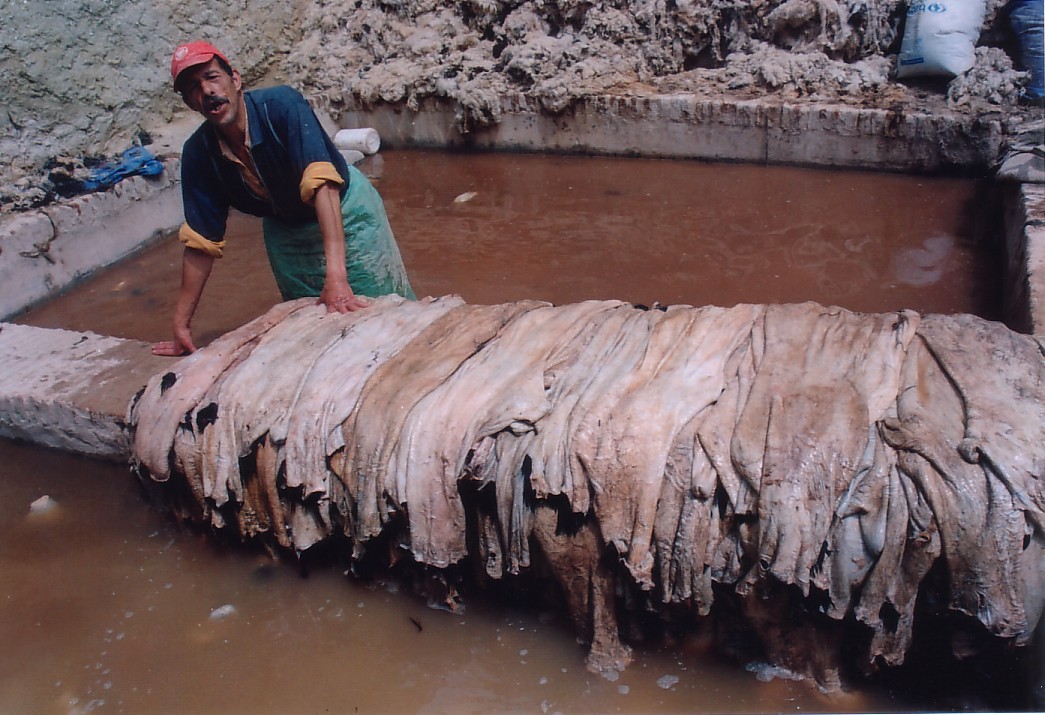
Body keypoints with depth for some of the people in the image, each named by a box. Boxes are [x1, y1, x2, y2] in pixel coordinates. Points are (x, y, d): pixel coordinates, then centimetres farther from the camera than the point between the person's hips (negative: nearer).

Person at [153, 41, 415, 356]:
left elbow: (321, 183, -43)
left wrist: (336, 276, -53)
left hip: (345, 209, -4)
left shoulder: (282, 105, -32)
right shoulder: (198, 152, -17)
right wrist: (181, 325, -11)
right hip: (283, 229, 4)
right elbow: (201, 240, -11)